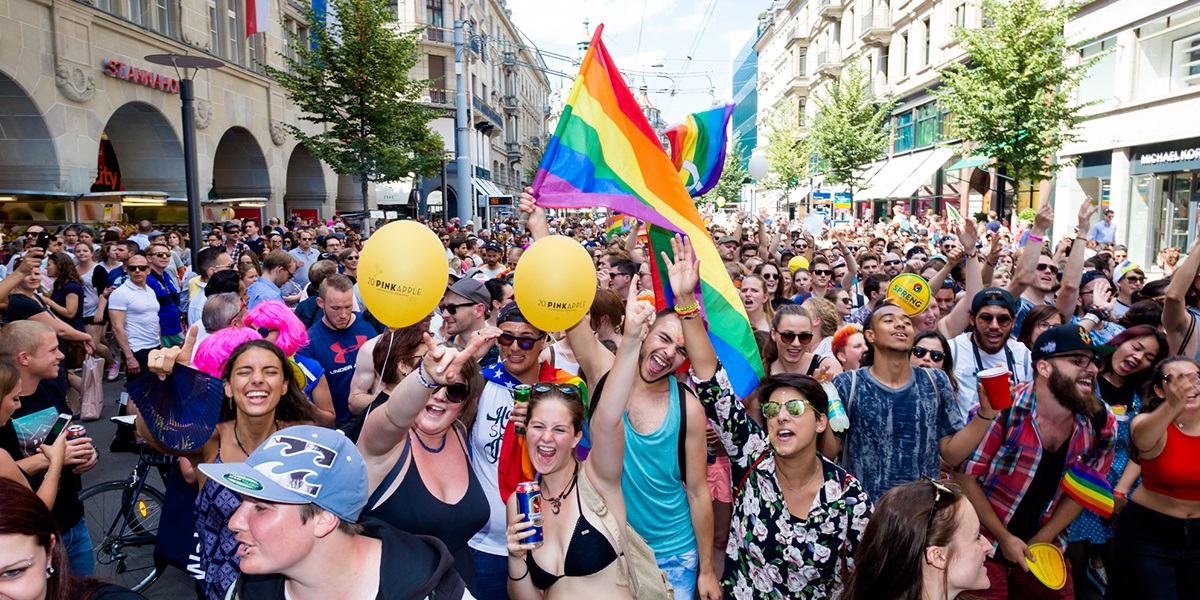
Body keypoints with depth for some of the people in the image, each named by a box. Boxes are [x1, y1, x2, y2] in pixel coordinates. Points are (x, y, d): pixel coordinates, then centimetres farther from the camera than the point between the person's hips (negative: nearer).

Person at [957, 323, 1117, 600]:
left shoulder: (1102, 424, -6)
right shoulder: (1001, 409, -24)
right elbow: (966, 477, -16)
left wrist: (1041, 542, 0)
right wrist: (1005, 538, -11)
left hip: (1043, 547, 5)